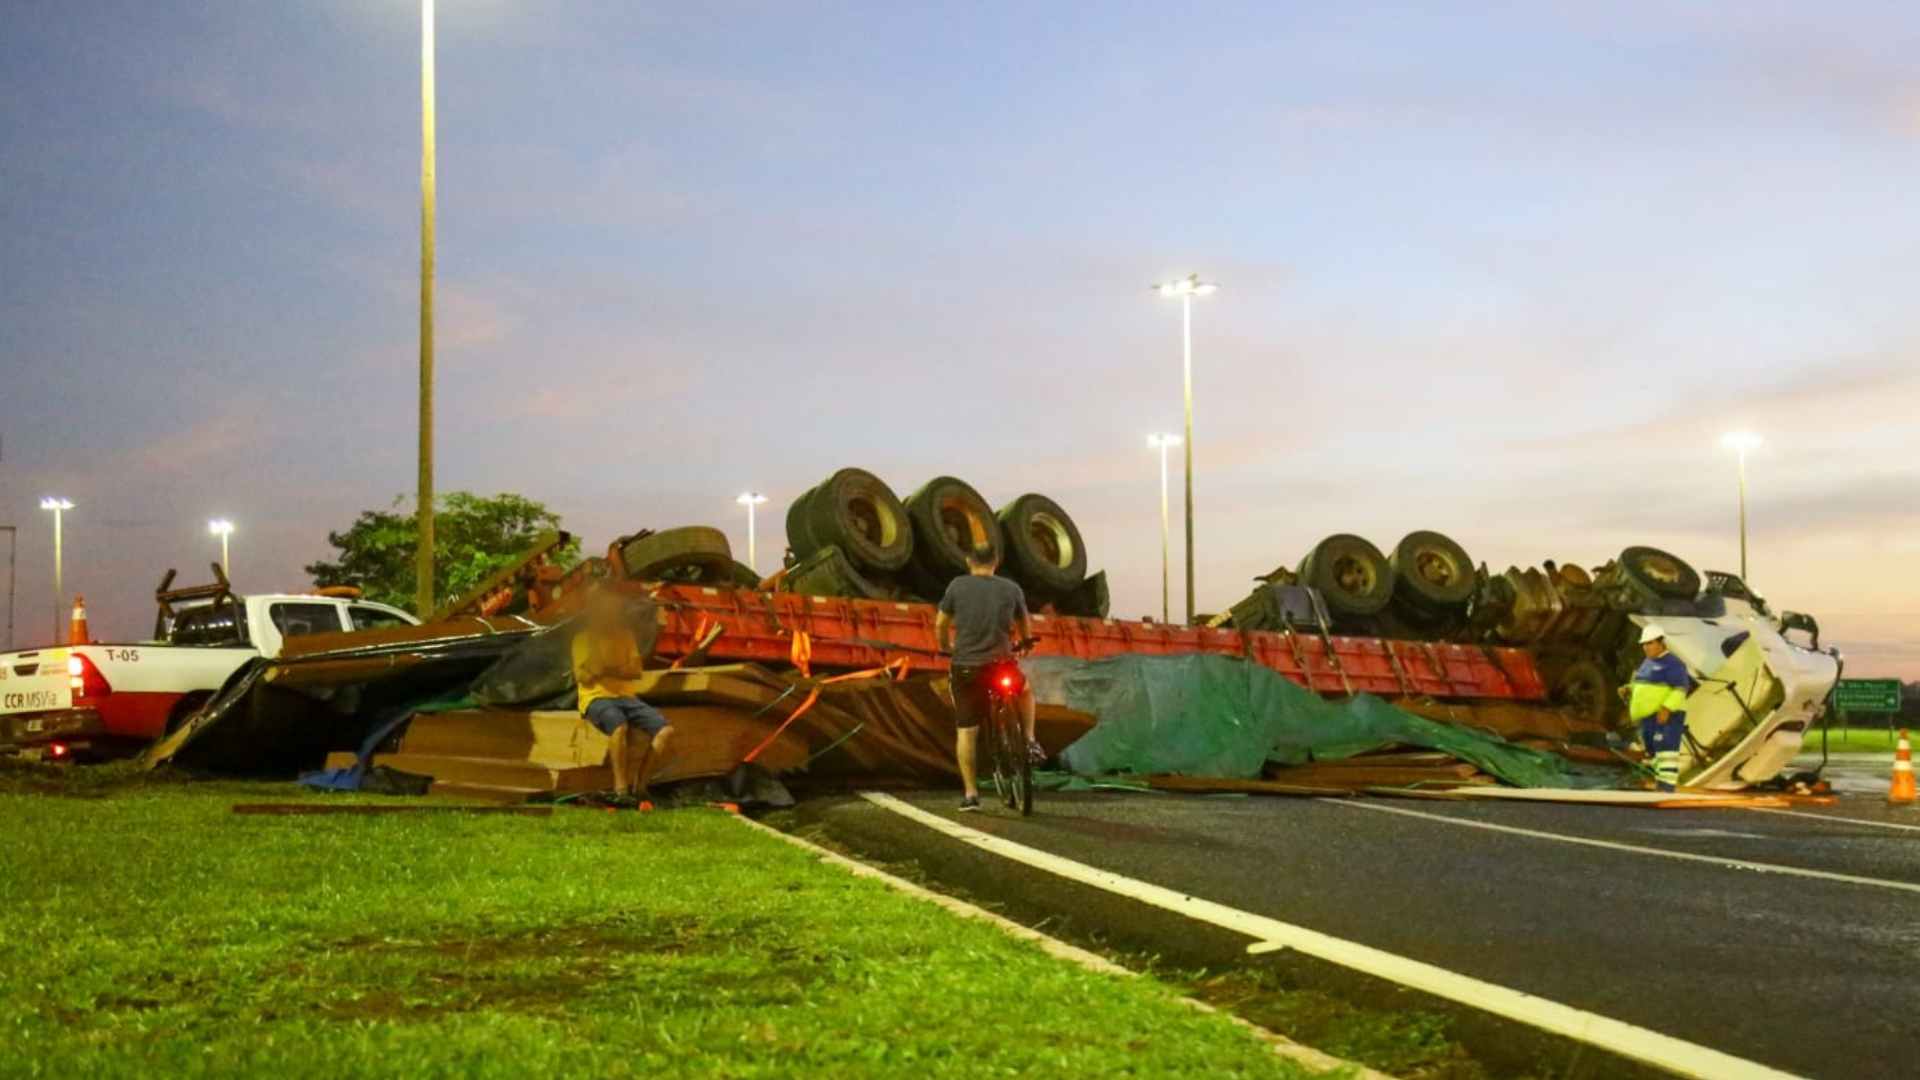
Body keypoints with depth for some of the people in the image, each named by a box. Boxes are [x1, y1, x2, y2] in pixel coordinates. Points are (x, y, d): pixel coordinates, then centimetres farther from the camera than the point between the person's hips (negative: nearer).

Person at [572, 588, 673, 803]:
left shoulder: (626, 635, 14)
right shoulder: (584, 638, 2)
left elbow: (636, 671, 7)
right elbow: (582, 677, -5)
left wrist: (614, 671, -13)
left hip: (627, 696, 5)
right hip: (596, 698, -5)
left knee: (666, 730, -16)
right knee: (620, 726, -39)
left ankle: (638, 782, -11)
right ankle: (621, 788, -34)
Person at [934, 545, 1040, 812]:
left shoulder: (957, 586, 1)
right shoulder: (1011, 589, 4)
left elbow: (941, 624, 7)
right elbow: (1025, 627, 19)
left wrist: (945, 648, 27)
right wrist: (1023, 645, 40)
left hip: (965, 667, 0)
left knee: (965, 731, 7)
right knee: (1025, 690, 32)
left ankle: (970, 793, 6)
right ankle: (1029, 741, 21)